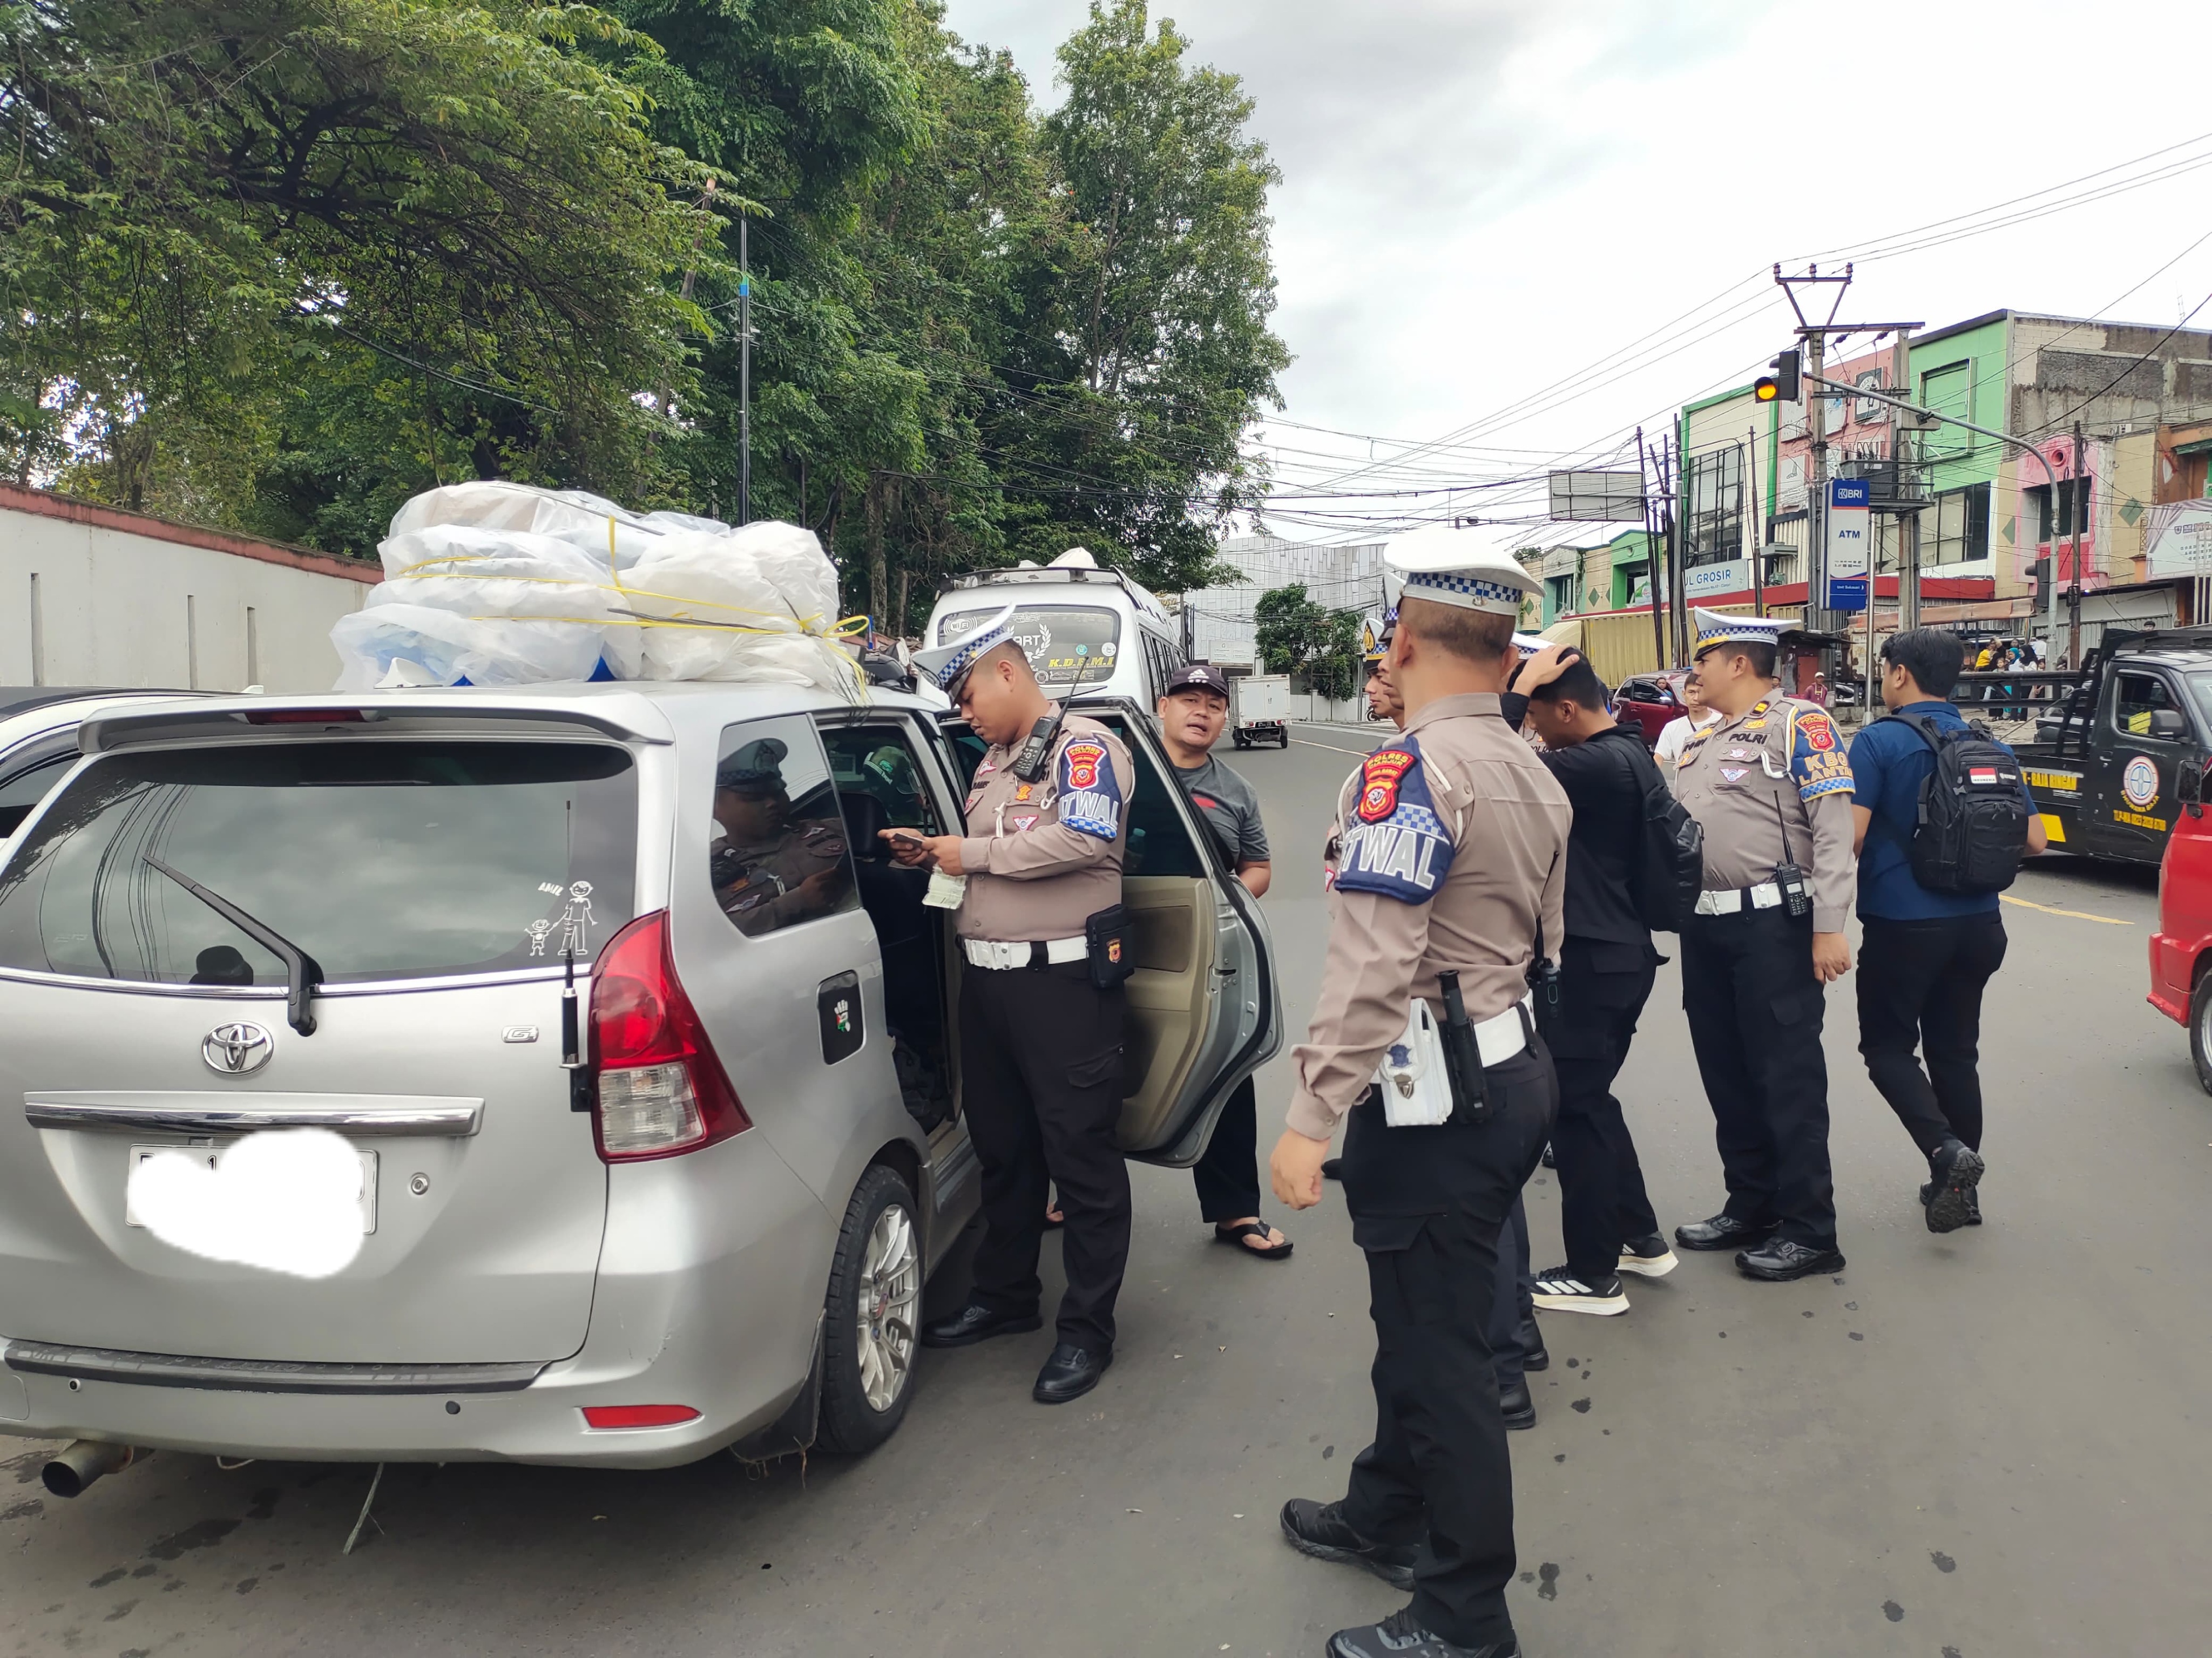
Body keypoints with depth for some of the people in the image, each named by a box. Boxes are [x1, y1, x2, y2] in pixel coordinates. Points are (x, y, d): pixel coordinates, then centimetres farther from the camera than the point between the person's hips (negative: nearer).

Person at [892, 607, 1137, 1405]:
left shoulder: (1084, 746, -8)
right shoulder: (992, 762, 20)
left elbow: (1083, 839, -24)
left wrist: (973, 853, -14)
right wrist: (934, 853, 9)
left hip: (1063, 980, -9)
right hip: (987, 979, 9)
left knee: (1080, 1155, -1)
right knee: (1001, 1148, 18)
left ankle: (1087, 1330, 10)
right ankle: (1004, 1296, 33)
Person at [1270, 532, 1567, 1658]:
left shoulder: (1411, 769, -18)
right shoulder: (1533, 774, 10)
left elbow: (1375, 965, -25)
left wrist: (1310, 1118, -23)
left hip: (1435, 1101, -9)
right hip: (1513, 1069, 9)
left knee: (1438, 1345, 3)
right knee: (1418, 1319, 23)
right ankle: (1387, 1515, 42)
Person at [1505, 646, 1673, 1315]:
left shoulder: (1598, 765, -22)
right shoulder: (1628, 754, 10)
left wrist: (1519, 688, -18)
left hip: (1590, 959, -10)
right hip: (1617, 951, 10)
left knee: (1575, 1107, 0)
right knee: (1591, 1098, 20)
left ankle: (1593, 1274, 10)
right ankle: (1641, 1238, 31)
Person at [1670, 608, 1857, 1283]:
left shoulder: (1797, 724, -7)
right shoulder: (1698, 741, 18)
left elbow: (1833, 828, -14)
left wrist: (1830, 926, -19)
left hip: (1773, 924, -8)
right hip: (1705, 928, 8)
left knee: (1787, 1075, -2)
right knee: (1726, 1074, 14)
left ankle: (1809, 1229, 7)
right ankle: (1752, 1207, 26)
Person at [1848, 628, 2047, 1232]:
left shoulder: (1879, 741, -11)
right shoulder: (1992, 747, 7)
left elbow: (1850, 835, -20)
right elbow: (2035, 842, 9)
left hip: (1902, 925, -6)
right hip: (1978, 925, 6)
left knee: (1887, 1046, 7)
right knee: (1955, 1051, 15)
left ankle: (1946, 1150, -14)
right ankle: (1961, 1185, 20)